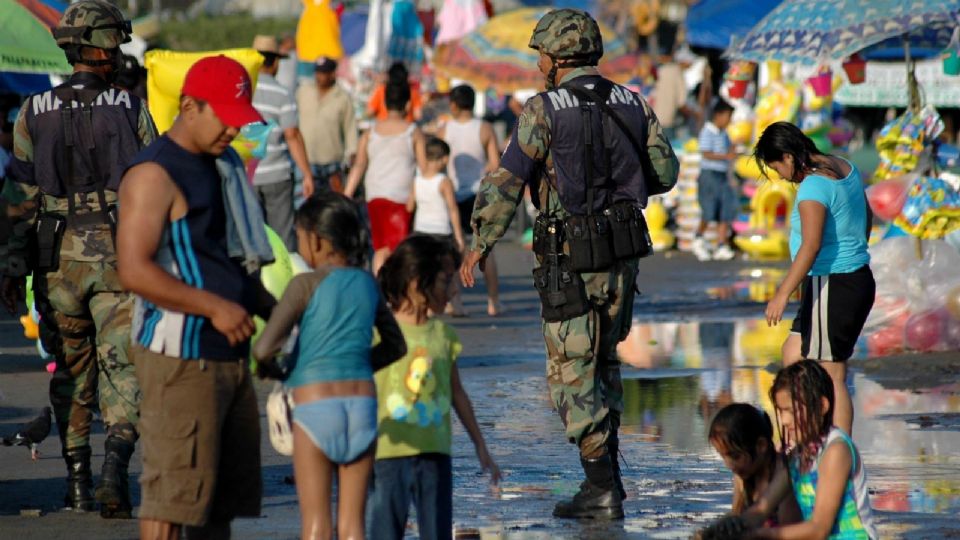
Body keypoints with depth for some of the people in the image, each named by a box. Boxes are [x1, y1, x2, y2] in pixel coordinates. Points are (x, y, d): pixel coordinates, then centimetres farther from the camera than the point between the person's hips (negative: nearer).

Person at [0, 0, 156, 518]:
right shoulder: (132, 109, -3)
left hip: (59, 258, 2)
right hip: (119, 256, -2)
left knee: (70, 372, 15)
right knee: (122, 368, -2)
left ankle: (77, 482, 17)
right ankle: (115, 469, -22)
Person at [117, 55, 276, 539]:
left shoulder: (224, 166, 17)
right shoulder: (155, 174, -13)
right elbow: (134, 271, -21)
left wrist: (274, 312, 13)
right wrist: (214, 307, -23)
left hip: (229, 352, 9)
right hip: (180, 356, -9)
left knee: (226, 489, 12)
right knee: (172, 489, -9)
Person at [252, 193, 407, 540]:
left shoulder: (307, 284, -7)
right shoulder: (367, 284, 9)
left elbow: (266, 348, -13)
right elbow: (396, 345, 22)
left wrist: (267, 366, 8)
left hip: (315, 407, -4)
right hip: (363, 403, 4)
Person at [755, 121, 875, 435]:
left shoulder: (813, 186, -20)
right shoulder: (844, 168, 9)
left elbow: (812, 244, -30)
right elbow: (866, 218, 24)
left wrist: (783, 293, -31)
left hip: (831, 288, -10)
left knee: (831, 375, -4)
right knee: (794, 354, 17)